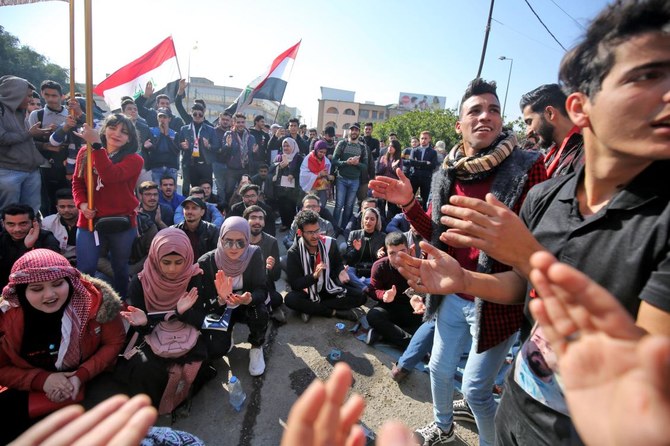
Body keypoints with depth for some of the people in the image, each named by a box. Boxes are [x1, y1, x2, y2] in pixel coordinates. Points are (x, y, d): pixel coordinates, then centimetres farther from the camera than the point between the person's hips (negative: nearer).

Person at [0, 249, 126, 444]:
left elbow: (114, 343, -10)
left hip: (90, 382, -1)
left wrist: (82, 375, -23)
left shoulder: (94, 299, -21)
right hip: (33, 389, 1)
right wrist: (42, 379, -21)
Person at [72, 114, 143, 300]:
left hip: (122, 222, -1)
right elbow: (77, 182, 11)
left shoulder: (134, 159, -6)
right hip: (90, 220, 2)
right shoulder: (85, 153, 6)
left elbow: (111, 176, -24)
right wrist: (82, 203, -7)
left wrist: (96, 145, -27)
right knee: (85, 270, -1)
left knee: (121, 269, 14)